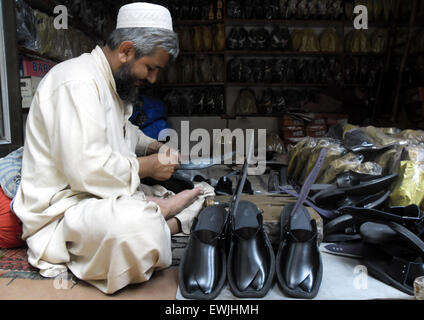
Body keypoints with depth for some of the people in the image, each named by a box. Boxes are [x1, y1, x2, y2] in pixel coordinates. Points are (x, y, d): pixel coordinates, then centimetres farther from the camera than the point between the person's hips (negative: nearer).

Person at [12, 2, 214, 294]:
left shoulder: (112, 82, 12)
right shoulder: (78, 82, -20)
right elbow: (87, 169, -30)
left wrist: (156, 147, 8)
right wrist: (147, 166, -16)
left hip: (107, 194, 10)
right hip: (64, 205, -9)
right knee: (137, 223, -40)